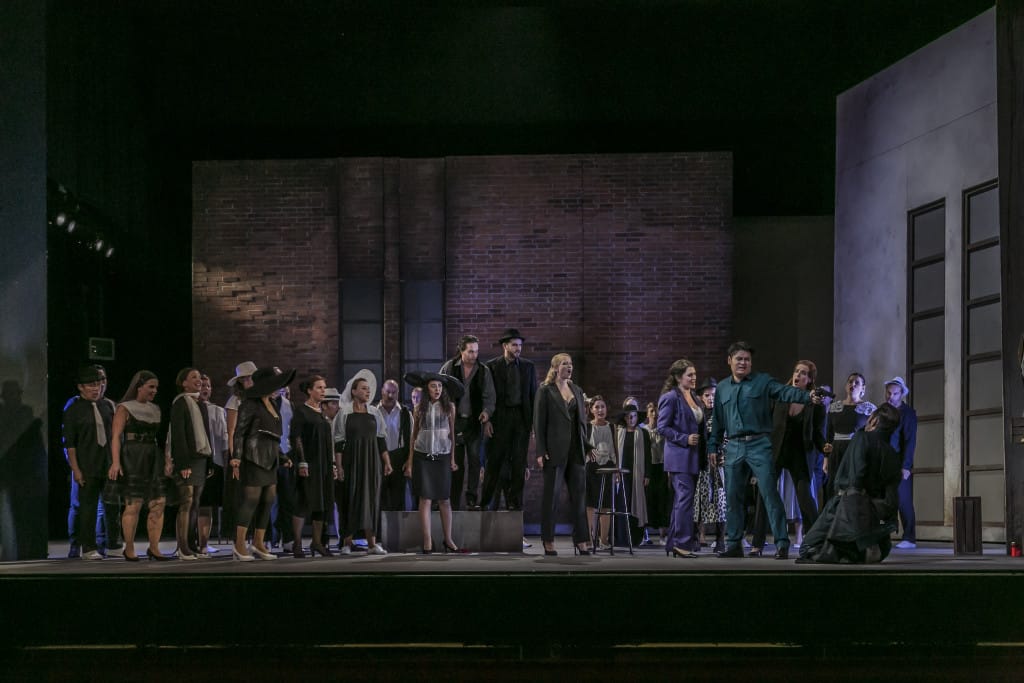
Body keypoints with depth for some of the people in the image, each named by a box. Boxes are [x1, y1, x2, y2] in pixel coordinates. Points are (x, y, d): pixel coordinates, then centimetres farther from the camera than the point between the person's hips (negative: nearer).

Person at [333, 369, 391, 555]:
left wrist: (387, 462, 3)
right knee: (351, 498, -1)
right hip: (351, 461, -3)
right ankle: (347, 542, 5)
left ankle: (372, 543, 2)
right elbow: (338, 442, -3)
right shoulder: (344, 413, -1)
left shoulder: (375, 413, 9)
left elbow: (381, 440, 9)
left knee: (372, 498, 1)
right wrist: (339, 466, -9)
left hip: (372, 461, 3)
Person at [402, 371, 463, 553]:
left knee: (444, 499, 3)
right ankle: (427, 541, -3)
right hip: (422, 456, 0)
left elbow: (452, 434, 7)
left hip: (442, 457, 0)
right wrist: (410, 462, 7)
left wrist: (453, 458, 3)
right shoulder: (420, 408, 4)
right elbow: (413, 436, 9)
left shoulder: (449, 407, 4)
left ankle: (448, 540, 11)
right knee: (425, 499, -4)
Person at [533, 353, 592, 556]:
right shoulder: (545, 391, -2)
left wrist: (587, 446, 9)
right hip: (555, 451, -5)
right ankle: (548, 541, 7)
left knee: (579, 494, 3)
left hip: (576, 450, 5)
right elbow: (539, 422, -5)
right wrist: (541, 452, -12)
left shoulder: (577, 391, 15)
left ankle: (581, 540, 6)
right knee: (550, 495, 1)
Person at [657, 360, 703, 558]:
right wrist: (685, 439, -18)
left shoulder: (694, 398, 16)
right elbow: (662, 427, -12)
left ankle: (673, 544, 14)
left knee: (682, 500, 10)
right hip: (679, 455, -8)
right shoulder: (670, 398, -9)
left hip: (692, 456, 8)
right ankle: (683, 543, -12)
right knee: (685, 497, -13)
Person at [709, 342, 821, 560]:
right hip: (734, 447, 4)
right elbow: (718, 420, 19)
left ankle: (782, 544, -10)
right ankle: (734, 544, 18)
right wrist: (713, 446, 15)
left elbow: (786, 392, -15)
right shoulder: (722, 388, 15)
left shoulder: (762, 382, 1)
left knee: (770, 493, -10)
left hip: (759, 445, -4)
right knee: (732, 496, 8)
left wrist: (808, 397, -32)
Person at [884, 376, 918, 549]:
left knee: (904, 501, -5)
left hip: (900, 465, -5)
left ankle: (909, 539, -2)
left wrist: (906, 466, -14)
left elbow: (910, 441, -7)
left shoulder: (908, 413, -1)